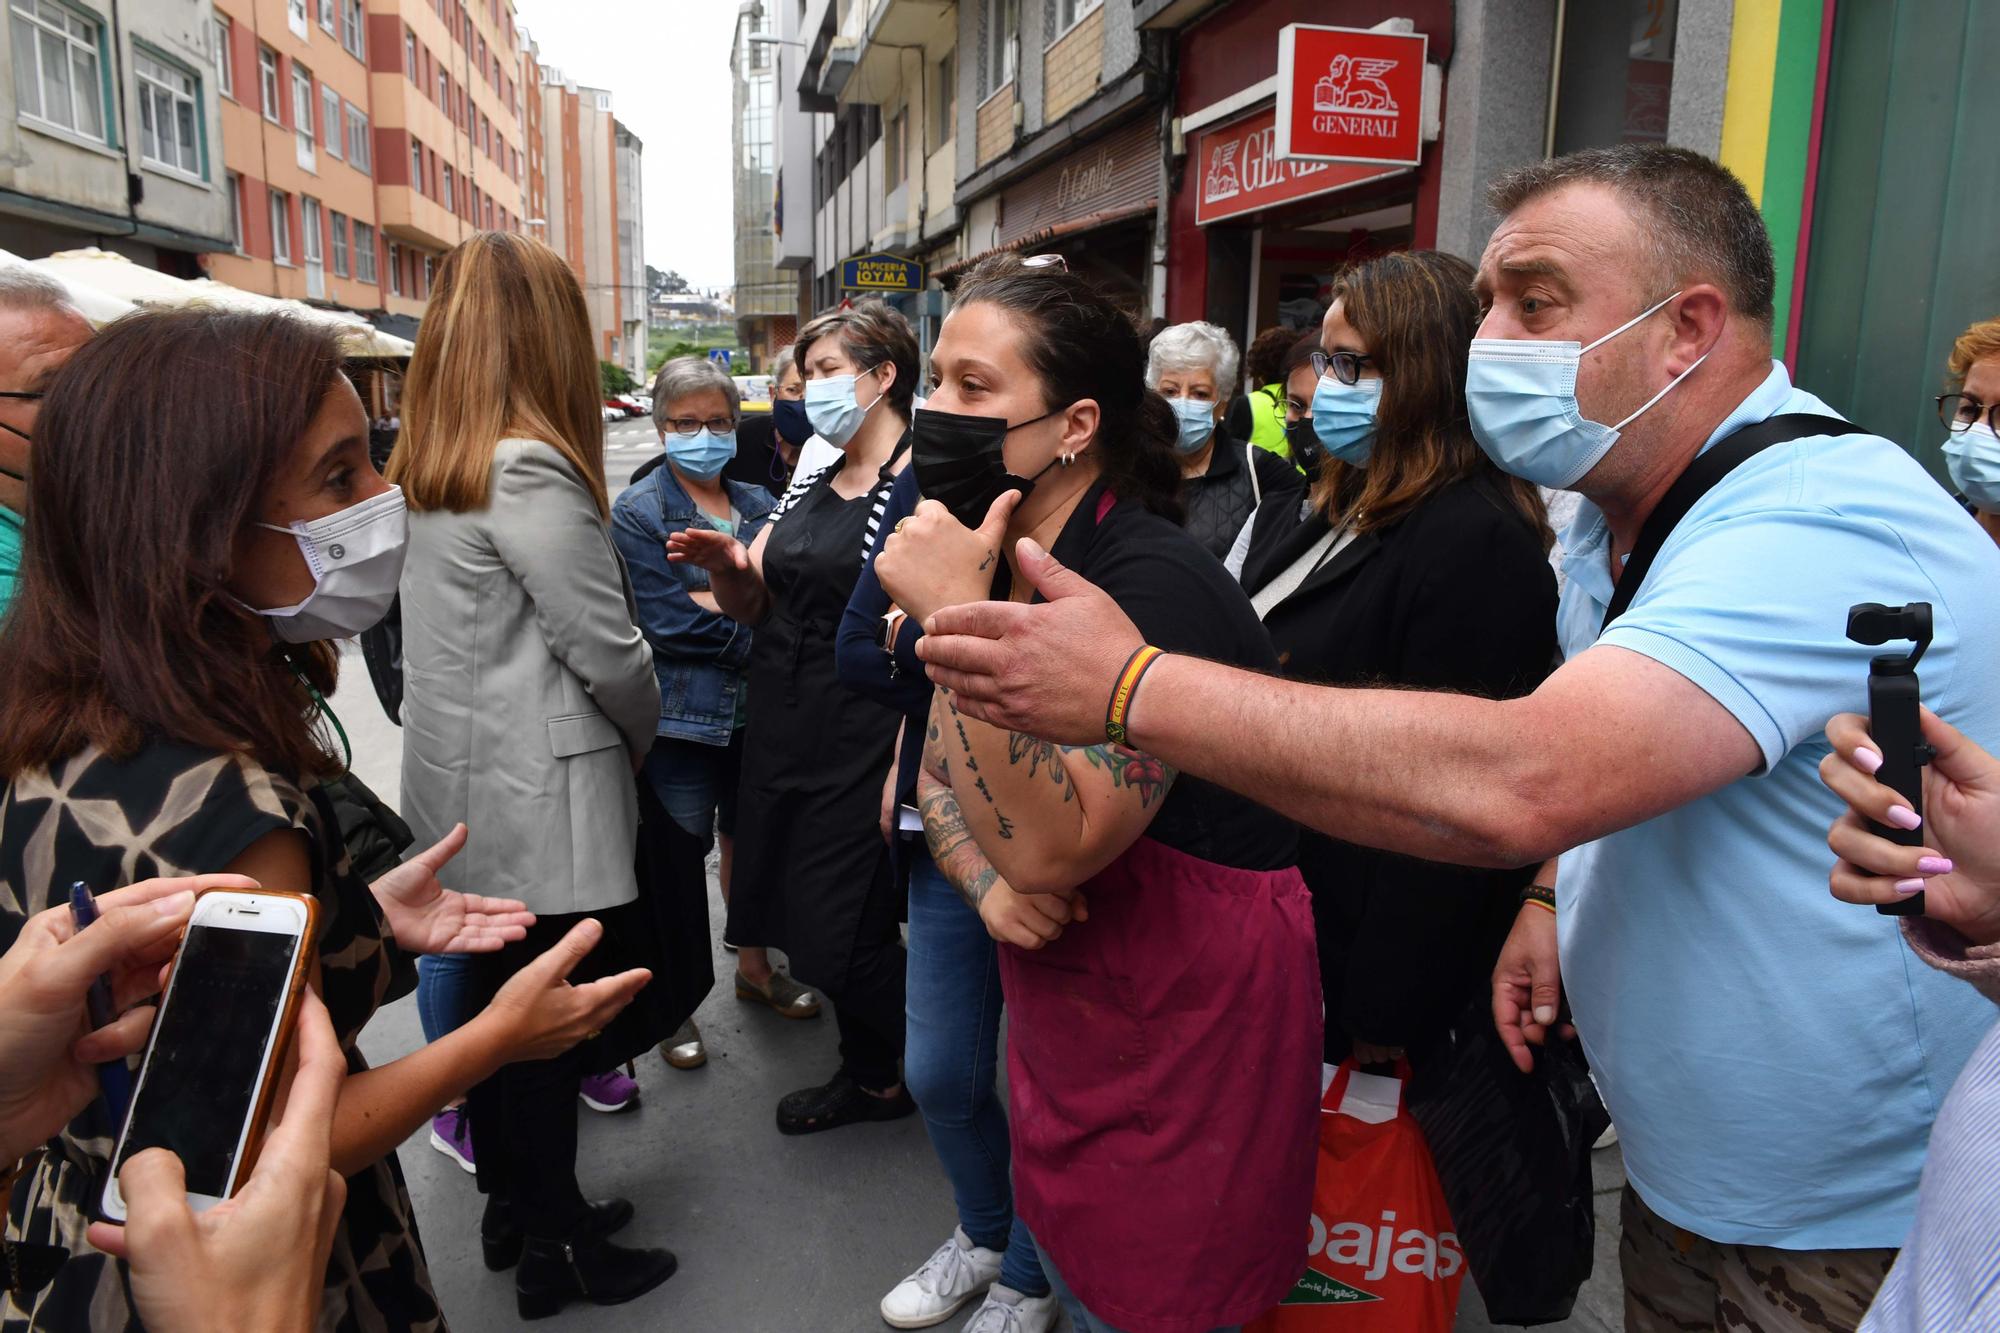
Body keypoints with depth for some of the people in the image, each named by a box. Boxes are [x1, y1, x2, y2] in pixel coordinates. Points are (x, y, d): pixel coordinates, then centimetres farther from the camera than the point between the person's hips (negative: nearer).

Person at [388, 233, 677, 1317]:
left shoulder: (423, 467, 7)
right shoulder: (528, 469, -20)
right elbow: (607, 649, -18)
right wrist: (643, 728, 2)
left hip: (460, 791, 9)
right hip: (537, 801, -9)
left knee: (491, 1002, 19)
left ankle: (512, 1205, 37)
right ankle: (557, 1249, 22)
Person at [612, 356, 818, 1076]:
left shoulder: (760, 505, 9)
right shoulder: (636, 515, -6)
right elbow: (670, 624, -16)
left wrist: (717, 599, -19)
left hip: (759, 712, 5)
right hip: (682, 717, -5)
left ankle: (755, 967, 39)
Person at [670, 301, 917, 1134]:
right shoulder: (809, 485, 13)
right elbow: (750, 604, 13)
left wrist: (907, 764, -27)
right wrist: (723, 562, -8)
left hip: (865, 742, -8)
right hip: (783, 730, 8)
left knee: (842, 930, 1)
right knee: (804, 916, 16)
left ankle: (889, 1079, 27)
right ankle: (867, 1073, 37)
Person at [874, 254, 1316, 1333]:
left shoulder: (1154, 583, -26)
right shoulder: (991, 566, 0)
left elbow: (1053, 847, -33)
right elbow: (937, 774, 8)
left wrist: (958, 619, -34)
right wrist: (986, 883, -12)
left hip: (1184, 1039, -7)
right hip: (1059, 1019, 8)